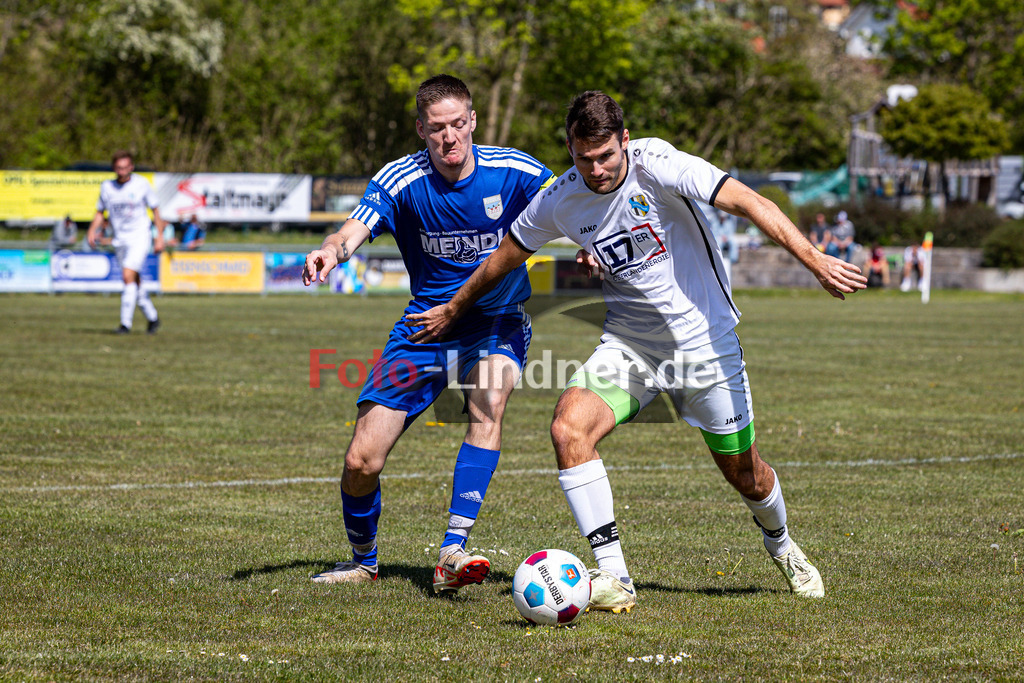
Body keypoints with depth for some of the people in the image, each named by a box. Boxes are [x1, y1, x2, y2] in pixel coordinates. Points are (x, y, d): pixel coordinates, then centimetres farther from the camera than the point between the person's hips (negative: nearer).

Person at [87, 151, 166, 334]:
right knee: (135, 282, 8)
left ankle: (126, 323, -17)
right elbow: (100, 212, 13)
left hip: (140, 238, -4)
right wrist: (92, 231, -4)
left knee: (128, 276, -19)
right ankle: (152, 317, 27)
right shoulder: (106, 187, 4)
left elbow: (155, 209, 5)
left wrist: (160, 237, 1)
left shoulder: (142, 184, -4)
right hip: (120, 241, 4)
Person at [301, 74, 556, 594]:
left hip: (497, 321, -1)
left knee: (489, 400, -35)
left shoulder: (516, 172, -10)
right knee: (361, 462, -5)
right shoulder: (401, 180, -12)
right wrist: (332, 251, -50)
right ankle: (362, 562, 25)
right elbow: (357, 228, -27)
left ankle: (451, 553, -34)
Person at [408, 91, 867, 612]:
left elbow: (748, 203, -28)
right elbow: (506, 256, 12)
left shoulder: (657, 165, -20)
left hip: (704, 340, -3)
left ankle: (780, 546, 43)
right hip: (627, 345, 3)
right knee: (569, 429, -23)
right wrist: (452, 310, 24)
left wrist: (814, 260, -39)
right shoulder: (560, 201, -6)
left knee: (745, 473, 7)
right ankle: (613, 579, -18)